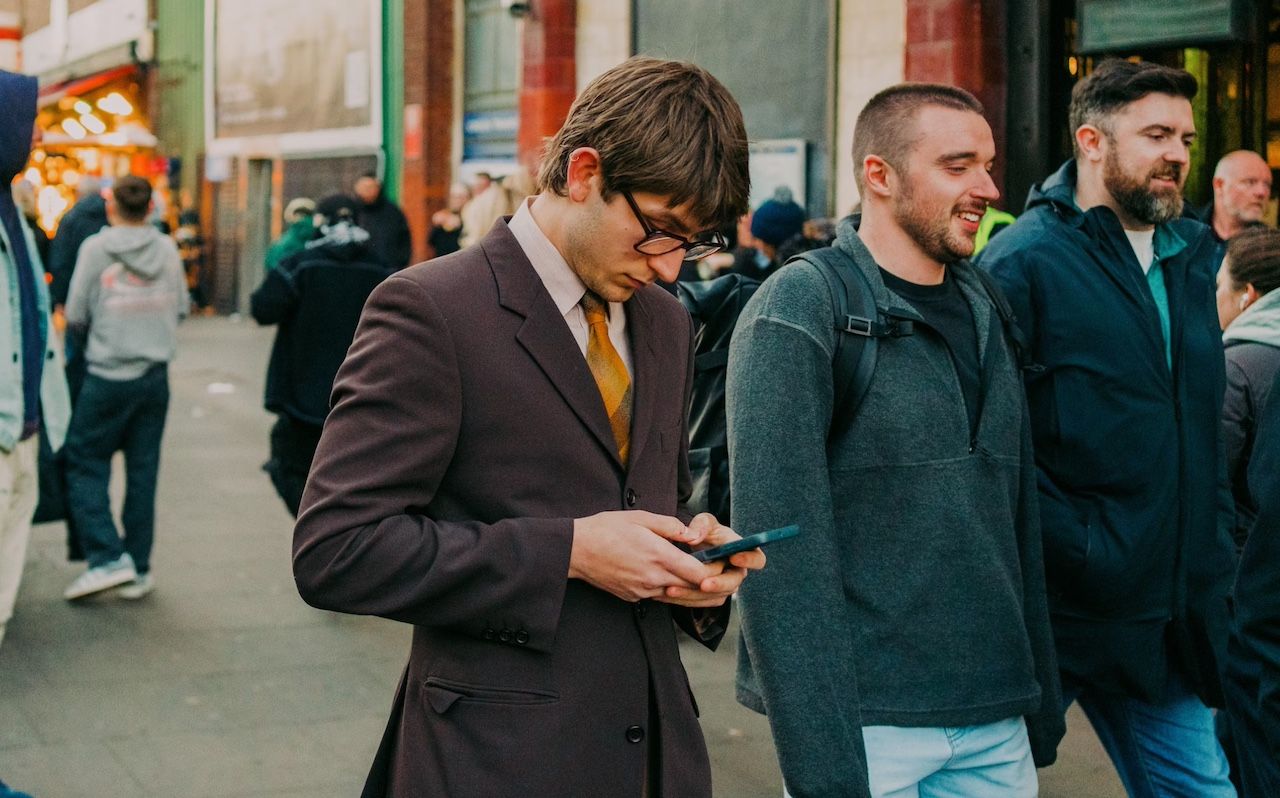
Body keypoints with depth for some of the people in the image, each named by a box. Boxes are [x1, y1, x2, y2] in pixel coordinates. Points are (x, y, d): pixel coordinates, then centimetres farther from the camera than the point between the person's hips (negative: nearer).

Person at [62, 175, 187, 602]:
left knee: (86, 465, 6)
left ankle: (107, 558, -6)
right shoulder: (167, 249, 0)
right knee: (143, 472, 9)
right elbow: (181, 306, 7)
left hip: (108, 375, -4)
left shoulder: (96, 247, -10)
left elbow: (75, 315, -6)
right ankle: (139, 570, 13)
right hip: (156, 375, 4)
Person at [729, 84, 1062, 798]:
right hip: (868, 728, -6)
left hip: (996, 726, 6)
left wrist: (1043, 711, 12)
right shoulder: (800, 311, -10)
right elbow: (782, 551, -16)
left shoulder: (986, 312, 11)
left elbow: (1019, 518, 15)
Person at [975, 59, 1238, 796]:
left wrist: (1214, 553, 11)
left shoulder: (1191, 257, 12)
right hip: (1061, 610, -7)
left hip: (1171, 619, 7)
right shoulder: (1025, 260, -12)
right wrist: (1078, 554, -20)